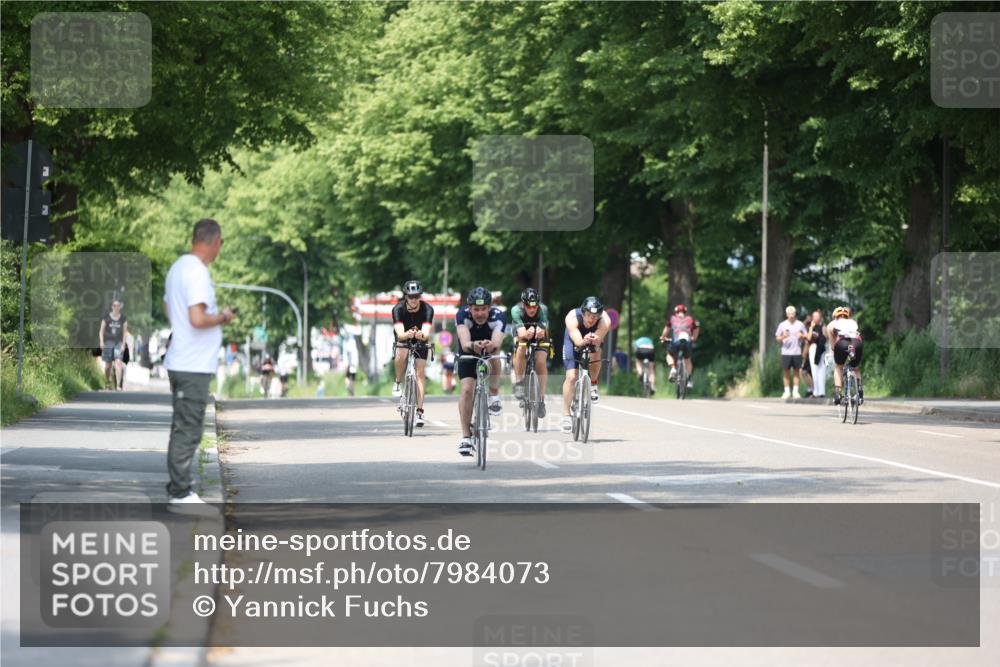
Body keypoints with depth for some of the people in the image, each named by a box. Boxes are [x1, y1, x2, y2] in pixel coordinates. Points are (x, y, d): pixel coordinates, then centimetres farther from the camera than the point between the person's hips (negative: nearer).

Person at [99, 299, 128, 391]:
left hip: (118, 343, -1)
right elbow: (101, 331, 4)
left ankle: (118, 385, -21)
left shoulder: (123, 319, 4)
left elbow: (125, 332, 6)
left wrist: (123, 344, -2)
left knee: (118, 363, -17)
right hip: (108, 342, 1)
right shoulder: (106, 318, 1)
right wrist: (102, 341, -9)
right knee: (108, 365, 7)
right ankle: (107, 382, 31)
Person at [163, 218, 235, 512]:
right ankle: (180, 494, -3)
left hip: (180, 363, 10)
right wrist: (223, 317, -11)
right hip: (194, 366, -10)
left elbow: (168, 308, 27)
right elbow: (198, 319, -28)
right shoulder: (198, 273, -19)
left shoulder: (178, 267, 13)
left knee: (182, 428, 16)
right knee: (188, 431, -5)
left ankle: (178, 489, 22)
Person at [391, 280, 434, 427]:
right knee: (402, 354, -34)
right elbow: (400, 334, -39)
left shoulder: (427, 310, -27)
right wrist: (407, 334, -61)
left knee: (420, 372, -12)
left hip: (420, 341, 0)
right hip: (403, 339, 0)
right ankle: (398, 383, -11)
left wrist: (422, 335, -63)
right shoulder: (398, 309, -27)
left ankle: (420, 411, -12)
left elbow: (426, 333, -39)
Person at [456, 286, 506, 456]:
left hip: (490, 353, 0)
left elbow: (497, 343, -46)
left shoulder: (498, 316, -29)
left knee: (494, 357, -35)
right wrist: (473, 345, -66)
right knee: (466, 389, -20)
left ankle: (494, 396, -12)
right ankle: (466, 438, -13)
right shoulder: (462, 315, -29)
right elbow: (464, 343, -43)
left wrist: (492, 345, -69)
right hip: (468, 355, 0)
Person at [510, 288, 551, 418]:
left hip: (539, 337, 1)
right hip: (522, 335, -1)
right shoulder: (516, 310, -32)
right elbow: (521, 333, -43)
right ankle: (518, 382, -19)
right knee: (521, 348, -33)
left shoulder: (543, 309, -31)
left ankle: (541, 398, -7)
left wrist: (540, 332, -67)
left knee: (541, 362, -18)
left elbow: (543, 331, -43)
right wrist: (527, 333, -66)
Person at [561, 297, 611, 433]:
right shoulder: (572, 318, -38)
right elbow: (577, 341, -49)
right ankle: (566, 415, -4)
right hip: (574, 340, -1)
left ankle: (593, 386, -3)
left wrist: (595, 340, -70)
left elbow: (598, 341, -47)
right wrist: (584, 341, -71)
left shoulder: (605, 321, -36)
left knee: (595, 355, -32)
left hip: (594, 341, 1)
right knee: (571, 377, -13)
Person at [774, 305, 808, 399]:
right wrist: (783, 337, -12)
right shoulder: (782, 325, 7)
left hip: (797, 352, 0)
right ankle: (786, 392, 7)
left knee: (796, 372, 2)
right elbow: (777, 338, 8)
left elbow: (805, 337, 12)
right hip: (786, 352, 0)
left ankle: (795, 392, 6)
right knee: (786, 372, 2)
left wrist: (802, 336, -10)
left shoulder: (800, 325, 8)